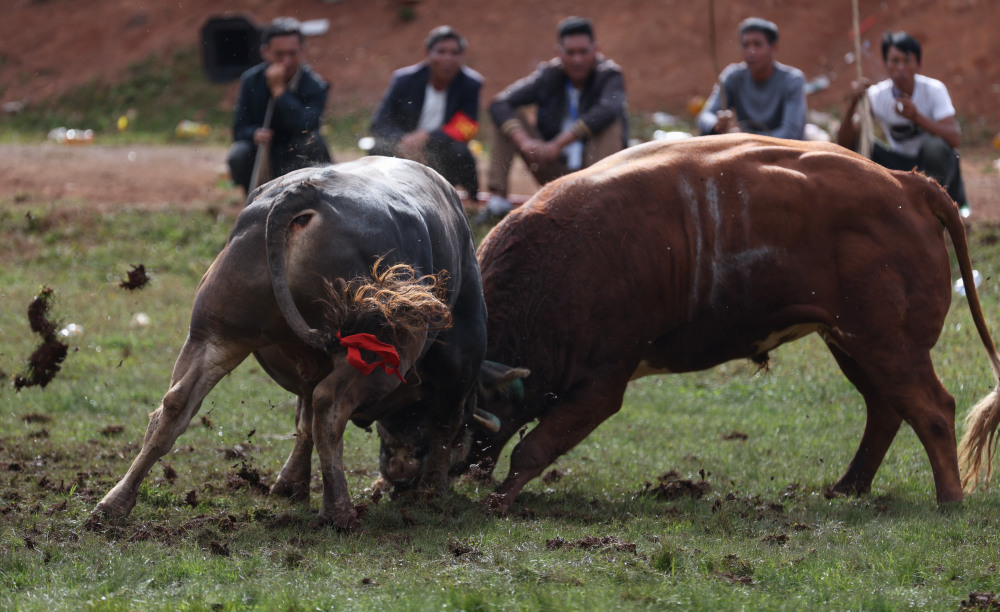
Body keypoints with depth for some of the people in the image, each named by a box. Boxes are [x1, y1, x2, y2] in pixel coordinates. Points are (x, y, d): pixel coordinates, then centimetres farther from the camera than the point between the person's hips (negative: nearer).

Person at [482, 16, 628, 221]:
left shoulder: (609, 75, -11)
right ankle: (497, 198, -21)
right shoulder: (549, 76, -3)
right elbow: (499, 104, -15)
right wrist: (524, 141, -33)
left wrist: (559, 143, -39)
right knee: (509, 115, -10)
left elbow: (607, 109, -35)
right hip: (554, 170, 3)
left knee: (608, 120, -28)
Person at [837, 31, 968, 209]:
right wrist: (853, 104, -36)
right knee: (857, 144, -21)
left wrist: (917, 117, -44)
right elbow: (843, 142, -19)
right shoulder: (876, 95, -12)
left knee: (934, 147, -37)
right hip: (901, 164, 3)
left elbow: (955, 139, -31)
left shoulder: (933, 90, -18)